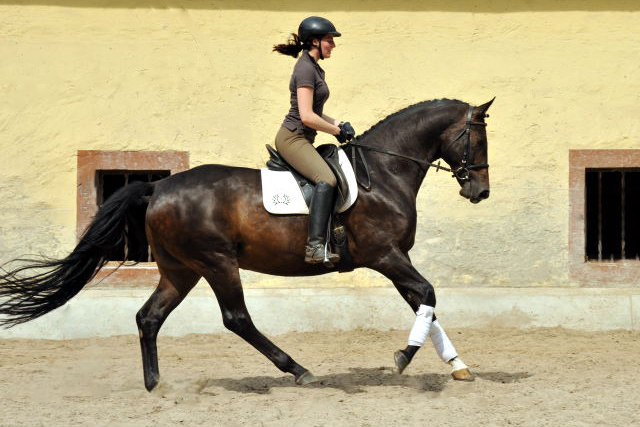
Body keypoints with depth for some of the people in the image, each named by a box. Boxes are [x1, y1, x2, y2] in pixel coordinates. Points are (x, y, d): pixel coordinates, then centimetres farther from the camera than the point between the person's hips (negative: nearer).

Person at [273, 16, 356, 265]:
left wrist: (337, 123, 10)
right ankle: (315, 246, -40)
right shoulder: (306, 69, -14)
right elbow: (306, 116, -21)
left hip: (301, 140, 11)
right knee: (326, 179, -30)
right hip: (292, 138, -11)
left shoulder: (314, 68, 17)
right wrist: (337, 131, -9)